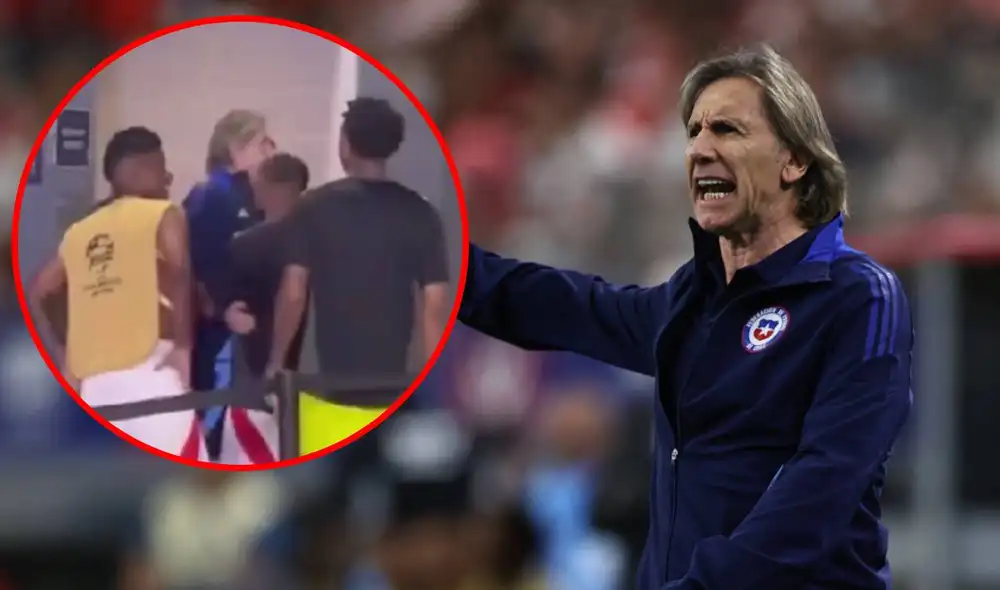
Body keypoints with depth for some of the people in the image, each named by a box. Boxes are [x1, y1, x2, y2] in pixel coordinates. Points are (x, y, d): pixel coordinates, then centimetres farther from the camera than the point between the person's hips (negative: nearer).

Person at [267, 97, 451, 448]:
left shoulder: (316, 208, -4)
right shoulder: (418, 214, -1)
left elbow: (293, 293, -6)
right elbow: (434, 304, -3)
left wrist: (276, 362, 6)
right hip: (394, 390, 1)